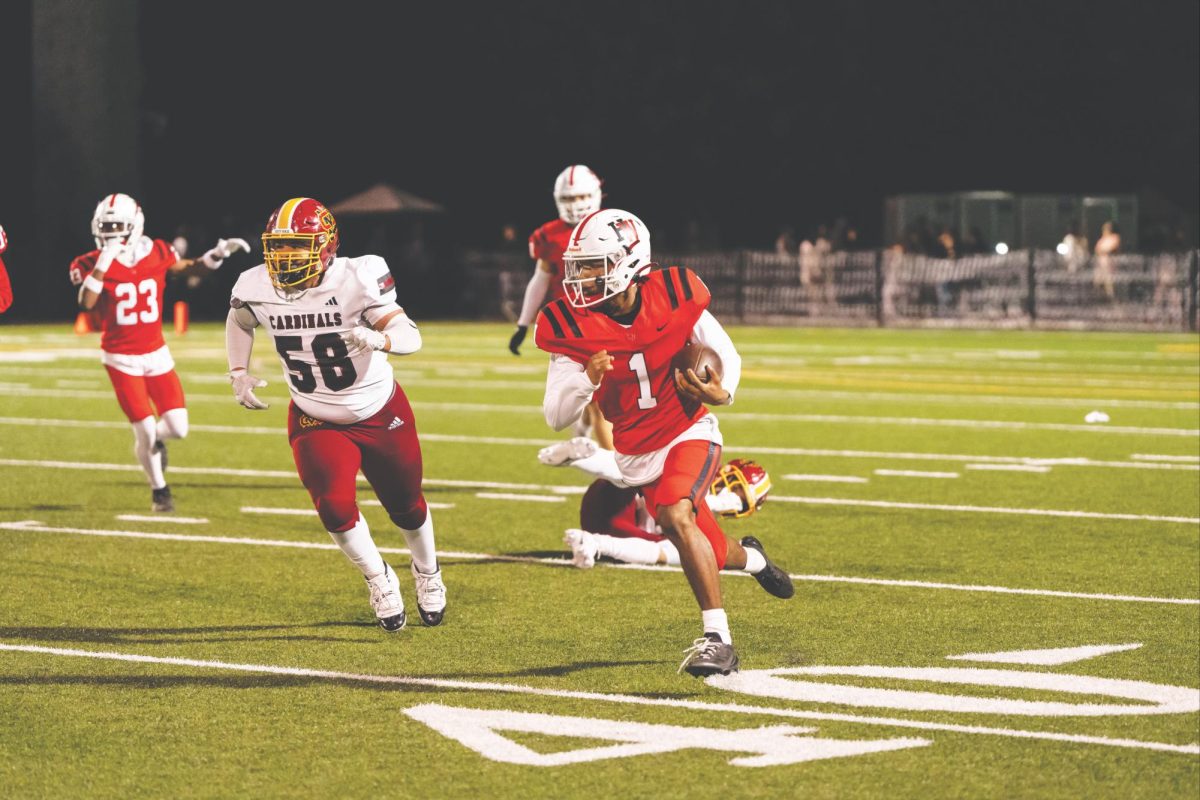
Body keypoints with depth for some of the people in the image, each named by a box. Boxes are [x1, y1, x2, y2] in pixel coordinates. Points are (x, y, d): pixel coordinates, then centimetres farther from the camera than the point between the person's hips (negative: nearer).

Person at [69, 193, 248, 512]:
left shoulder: (156, 253, -3)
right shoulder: (93, 264, -12)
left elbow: (190, 268, 15)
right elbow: (86, 304, -27)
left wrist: (216, 255, -3)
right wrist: (102, 265, -34)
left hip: (156, 353, 3)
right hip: (121, 359, -3)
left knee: (178, 427, -3)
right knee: (145, 429, -6)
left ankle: (155, 441, 34)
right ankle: (159, 490, 19)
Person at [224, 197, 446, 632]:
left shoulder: (355, 280, -27)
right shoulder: (257, 289, -15)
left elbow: (410, 335, -31)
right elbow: (238, 322, 11)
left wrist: (378, 339, -51)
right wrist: (239, 373, 2)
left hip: (380, 413, -2)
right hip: (316, 422, 2)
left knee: (406, 506, 15)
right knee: (335, 506, -19)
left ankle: (427, 574, 47)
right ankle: (379, 581, 8)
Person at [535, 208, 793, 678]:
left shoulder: (674, 299, -15)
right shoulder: (572, 328, -13)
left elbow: (726, 356, 0)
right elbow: (556, 418, -14)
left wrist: (720, 392, -22)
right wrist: (587, 379, -33)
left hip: (689, 434, -3)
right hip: (637, 458, 3)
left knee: (675, 516, -31)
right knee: (705, 553, 11)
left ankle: (717, 638, -26)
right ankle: (750, 558, 50)